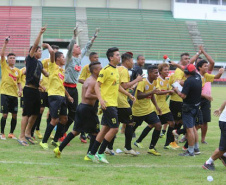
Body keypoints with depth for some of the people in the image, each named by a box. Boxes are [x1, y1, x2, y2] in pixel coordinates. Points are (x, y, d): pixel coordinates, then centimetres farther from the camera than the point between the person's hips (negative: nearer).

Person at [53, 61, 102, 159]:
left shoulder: (88, 80, 15)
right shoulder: (93, 82, -15)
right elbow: (87, 95, -27)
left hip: (81, 106, 9)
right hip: (88, 108, -9)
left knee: (76, 131, 15)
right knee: (95, 132, 3)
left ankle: (59, 149, 12)